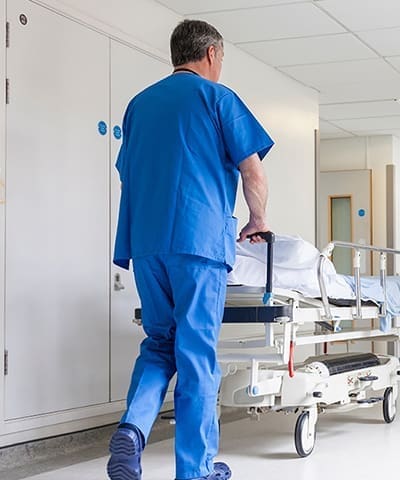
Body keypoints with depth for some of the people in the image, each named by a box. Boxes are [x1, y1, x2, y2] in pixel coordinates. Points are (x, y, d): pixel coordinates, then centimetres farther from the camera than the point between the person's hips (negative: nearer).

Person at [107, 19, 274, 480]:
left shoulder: (139, 103, 19)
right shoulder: (217, 97, 4)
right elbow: (253, 172, 0)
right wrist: (258, 221, 16)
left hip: (145, 240, 5)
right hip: (199, 239, -5)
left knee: (159, 341, 15)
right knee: (197, 353, 0)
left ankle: (132, 427, -9)